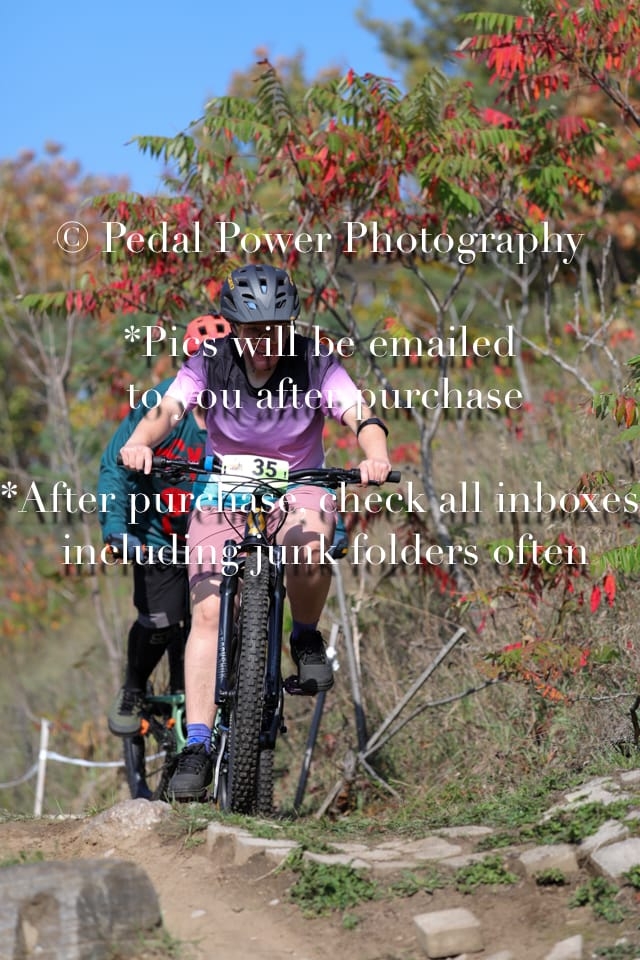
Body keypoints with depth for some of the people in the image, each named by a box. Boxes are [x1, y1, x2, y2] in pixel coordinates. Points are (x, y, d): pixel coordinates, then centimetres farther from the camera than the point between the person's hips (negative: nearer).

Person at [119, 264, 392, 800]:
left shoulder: (315, 365, -10)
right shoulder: (209, 366, -8)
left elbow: (361, 417, -22)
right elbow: (168, 410, -23)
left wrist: (375, 455, -46)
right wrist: (140, 442, -46)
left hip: (298, 491, -1)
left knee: (309, 548, -37)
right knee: (208, 611, -18)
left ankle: (307, 639, -7)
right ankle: (198, 746, -19)